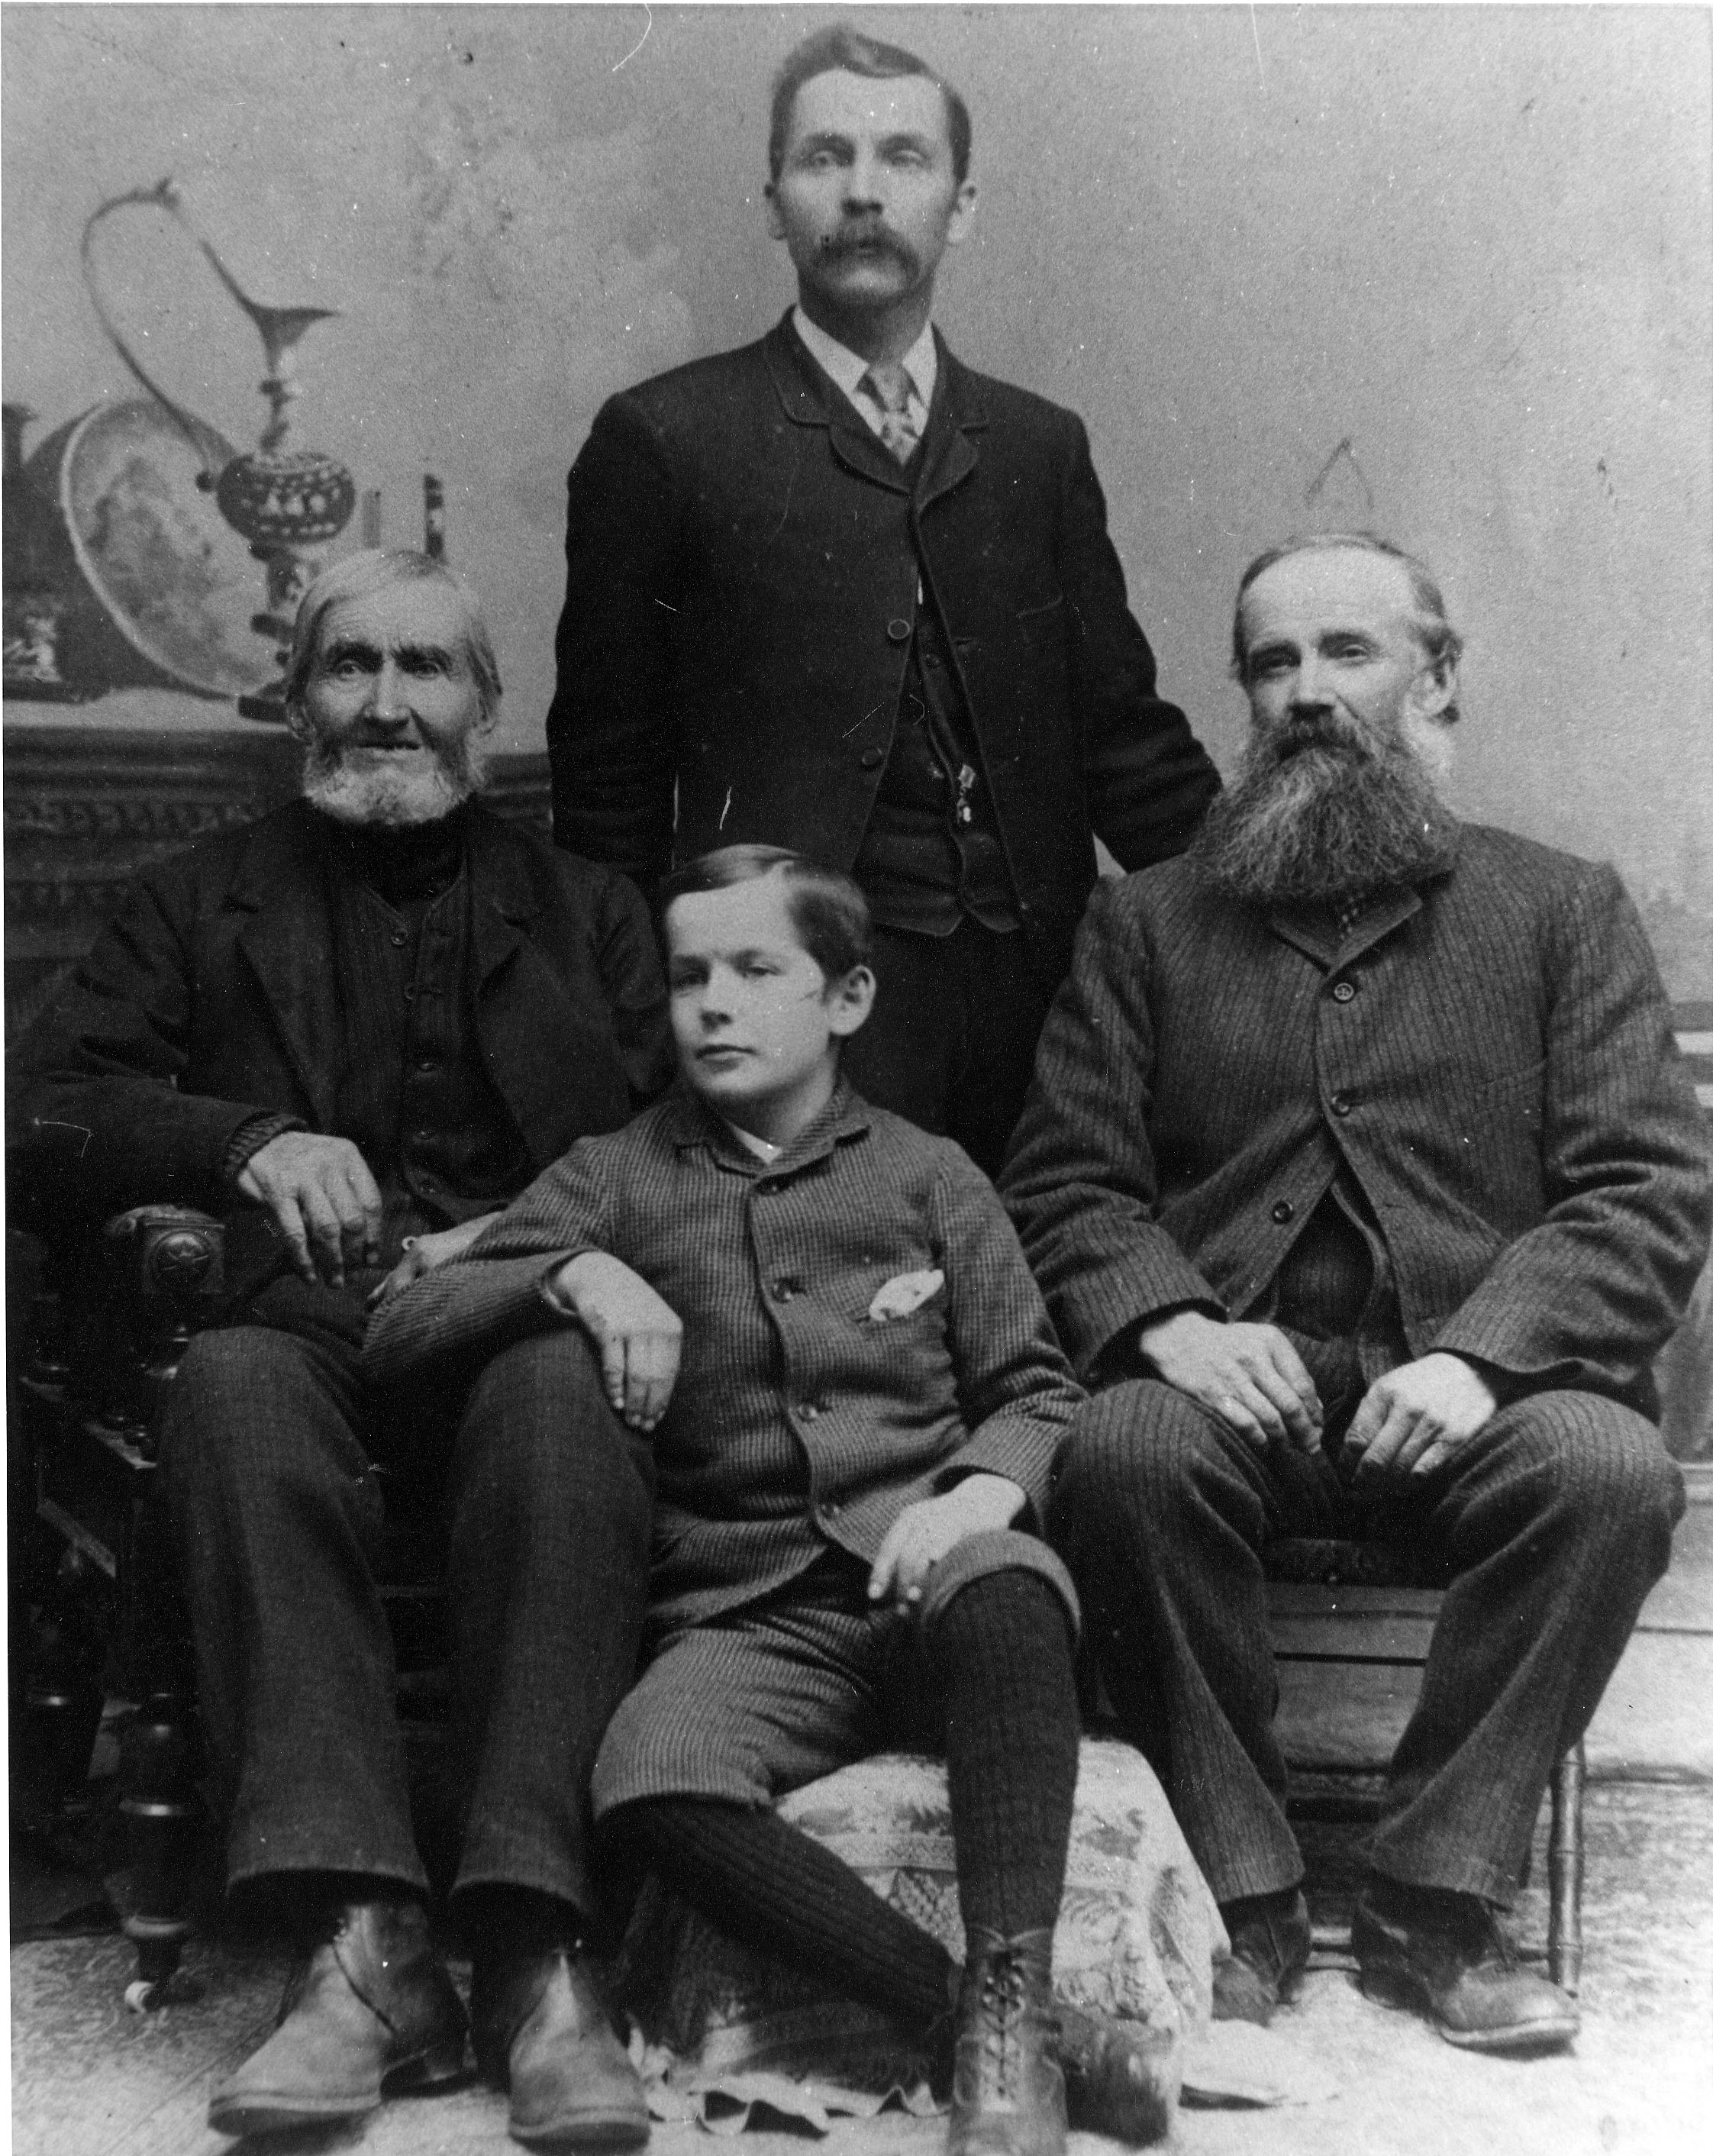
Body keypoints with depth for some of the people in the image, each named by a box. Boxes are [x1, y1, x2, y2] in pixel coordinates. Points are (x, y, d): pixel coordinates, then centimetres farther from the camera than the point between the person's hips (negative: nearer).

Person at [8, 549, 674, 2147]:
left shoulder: (588, 913, 23)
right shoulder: (200, 902, 22)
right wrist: (248, 1142, -11)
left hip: (519, 1322, 0)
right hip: (306, 1333, 1)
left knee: (558, 1394, -36)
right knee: (230, 1389, -35)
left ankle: (533, 1944, -39)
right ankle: (361, 1939, -39)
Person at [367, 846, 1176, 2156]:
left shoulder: (926, 1174, 17)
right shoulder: (617, 1178, 17)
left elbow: (1037, 1391, 12)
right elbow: (400, 1339, 8)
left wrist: (984, 1486, -11)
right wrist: (572, 1276, -10)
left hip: (930, 1568, 0)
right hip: (750, 1617, 0)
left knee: (1009, 1589, -37)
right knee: (652, 1785, -33)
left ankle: (1012, 2016, -30)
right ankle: (975, 2023, -25)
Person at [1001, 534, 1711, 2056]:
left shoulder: (1565, 909, 14)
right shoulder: (1147, 922, 18)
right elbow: (1066, 1181, 9)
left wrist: (1480, 1356, -15)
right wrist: (1167, 1323, -13)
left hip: (1471, 1389, 0)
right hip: (1236, 1378, 1)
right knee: (1122, 1456, -32)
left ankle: (1435, 1900, -14)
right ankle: (1241, 1898, -14)